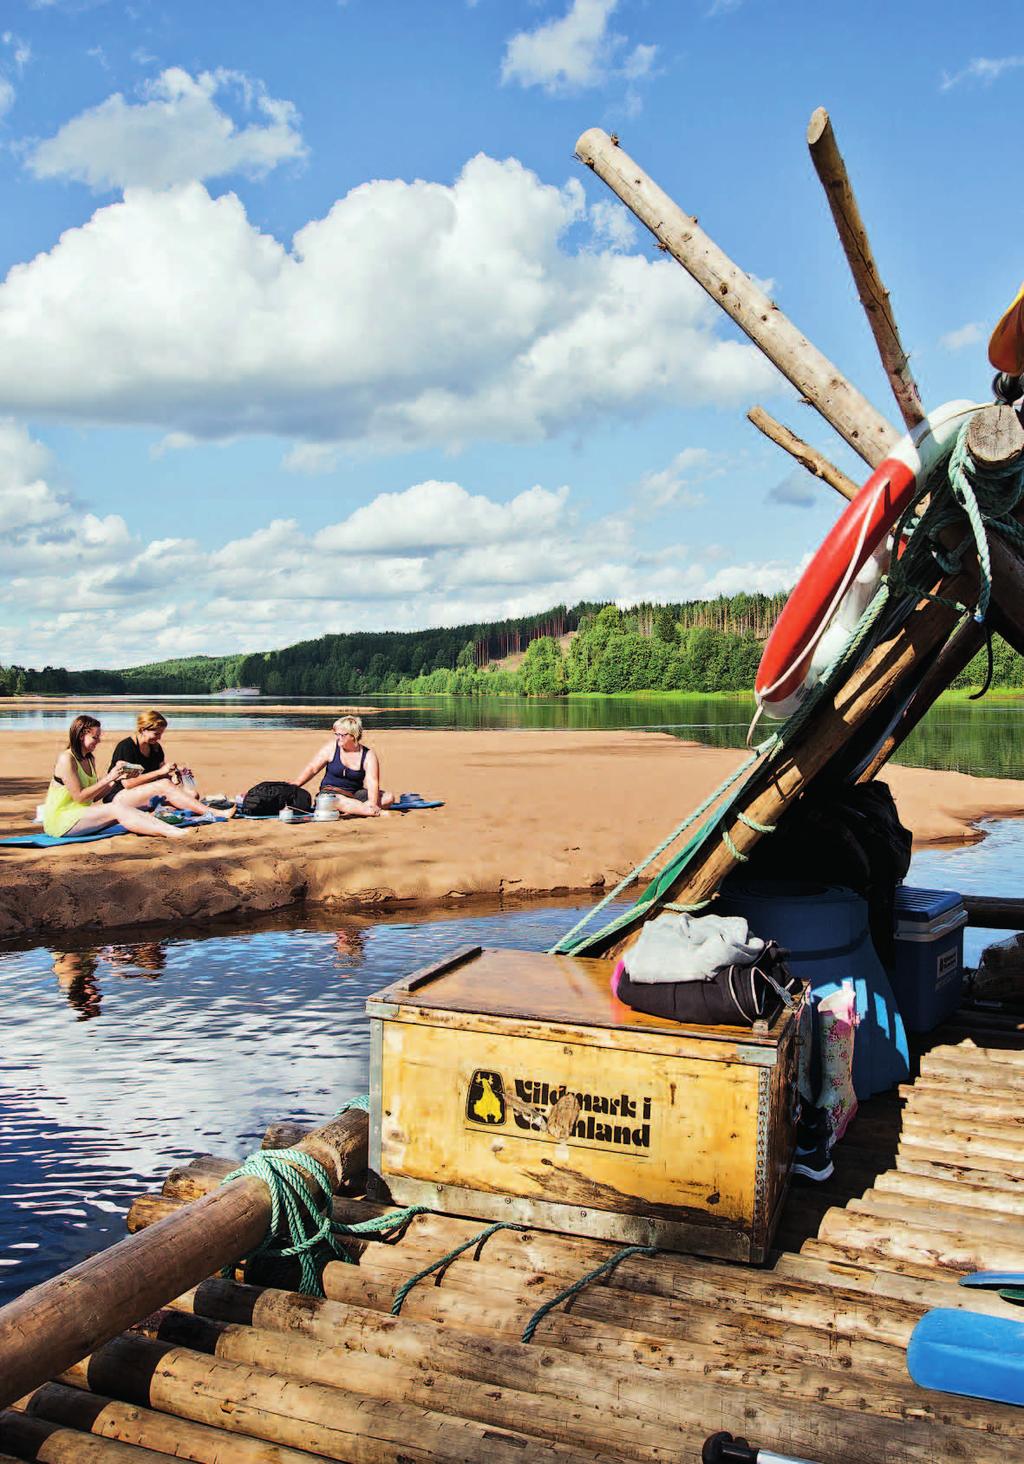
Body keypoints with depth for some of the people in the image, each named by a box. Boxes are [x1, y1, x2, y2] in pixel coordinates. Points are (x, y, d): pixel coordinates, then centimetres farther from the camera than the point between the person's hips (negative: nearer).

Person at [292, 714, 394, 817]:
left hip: (356, 794, 2)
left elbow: (372, 782, -18)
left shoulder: (368, 755, -7)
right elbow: (312, 768, 1)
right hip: (331, 792, -2)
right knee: (338, 801, -40)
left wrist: (372, 803, -36)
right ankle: (378, 812, -42)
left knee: (389, 797, -21)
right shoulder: (331, 748, -4)